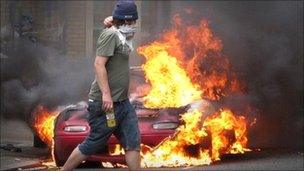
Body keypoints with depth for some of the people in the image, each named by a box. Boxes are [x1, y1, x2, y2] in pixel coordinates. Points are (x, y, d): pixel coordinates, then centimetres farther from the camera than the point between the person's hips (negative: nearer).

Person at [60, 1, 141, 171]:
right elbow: (99, 64, -21)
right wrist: (106, 94, -27)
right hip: (105, 102, -9)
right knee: (93, 145, 0)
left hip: (122, 102, 9)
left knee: (133, 142, 3)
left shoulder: (122, 37, 13)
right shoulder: (110, 34, -12)